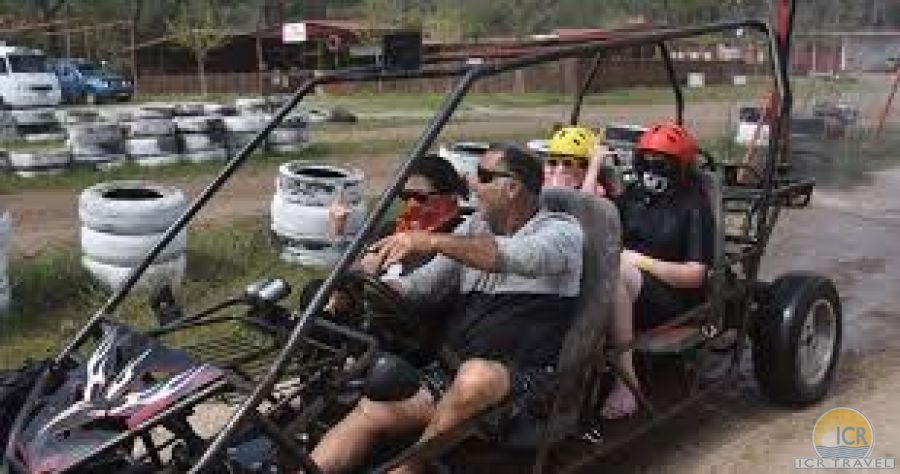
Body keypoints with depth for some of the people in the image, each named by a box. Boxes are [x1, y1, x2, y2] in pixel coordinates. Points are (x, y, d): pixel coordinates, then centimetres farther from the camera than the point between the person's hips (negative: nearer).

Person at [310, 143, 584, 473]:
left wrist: (432, 241, -34)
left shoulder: (562, 231, -3)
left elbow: (522, 257, -26)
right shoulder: (474, 228, 17)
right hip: (455, 365, 6)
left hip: (524, 377, -5)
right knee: (372, 412, -16)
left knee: (476, 376, -37)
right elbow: (424, 284, 13)